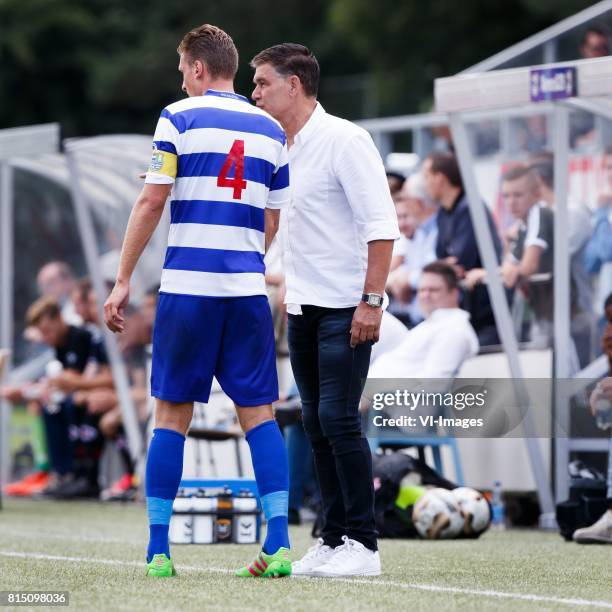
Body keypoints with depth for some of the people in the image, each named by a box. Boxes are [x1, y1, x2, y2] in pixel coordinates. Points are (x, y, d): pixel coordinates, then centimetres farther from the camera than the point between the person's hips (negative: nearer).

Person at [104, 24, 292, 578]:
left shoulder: (179, 118, -1)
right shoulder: (270, 131, 12)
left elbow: (151, 204, -5)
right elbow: (272, 222, 14)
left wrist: (123, 280, 0)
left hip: (187, 284, -3)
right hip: (248, 287, 3)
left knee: (173, 415, 3)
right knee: (259, 414, 4)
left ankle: (158, 549, 4)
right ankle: (278, 543, -6)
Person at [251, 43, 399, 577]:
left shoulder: (344, 141, -11)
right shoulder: (278, 148, 13)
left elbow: (382, 224, -15)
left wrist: (371, 301, -19)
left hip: (346, 310, -8)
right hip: (303, 309, 8)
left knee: (338, 417, -12)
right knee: (317, 423, 7)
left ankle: (363, 544, -7)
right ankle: (334, 539, 13)